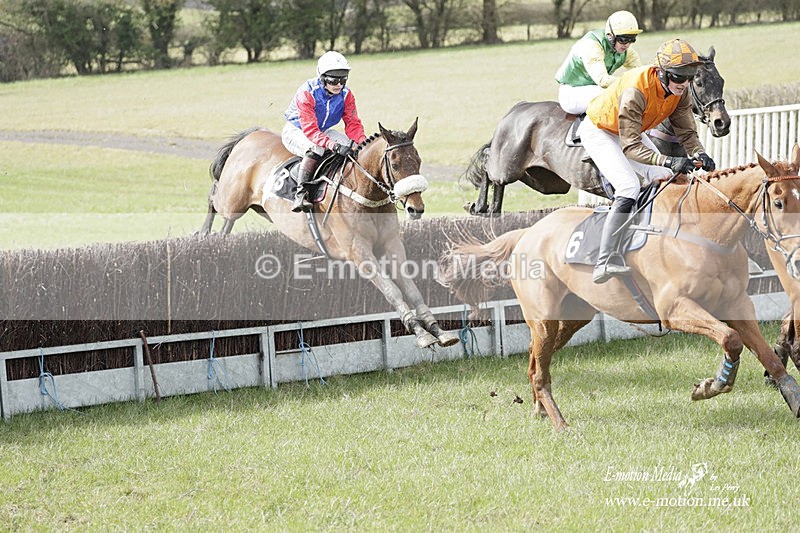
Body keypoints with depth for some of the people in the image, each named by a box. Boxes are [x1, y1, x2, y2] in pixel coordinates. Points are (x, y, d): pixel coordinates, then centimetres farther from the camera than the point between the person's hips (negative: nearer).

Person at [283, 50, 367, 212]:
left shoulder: (346, 94, -12)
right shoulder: (307, 93, -31)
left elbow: (353, 123, -11)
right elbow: (310, 130, -38)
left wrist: (363, 141, -33)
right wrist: (333, 145, -52)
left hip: (323, 132, 6)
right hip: (296, 131, -6)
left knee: (350, 145, -16)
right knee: (316, 148, -37)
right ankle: (300, 194, -39)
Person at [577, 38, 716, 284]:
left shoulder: (681, 90, -18)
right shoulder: (636, 90, -41)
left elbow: (686, 132, -11)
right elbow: (630, 147, -43)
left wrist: (699, 154, -33)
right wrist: (669, 161, -55)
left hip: (633, 131, 8)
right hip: (599, 132, -8)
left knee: (666, 180, 1)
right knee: (629, 187, -25)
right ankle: (604, 263, -30)